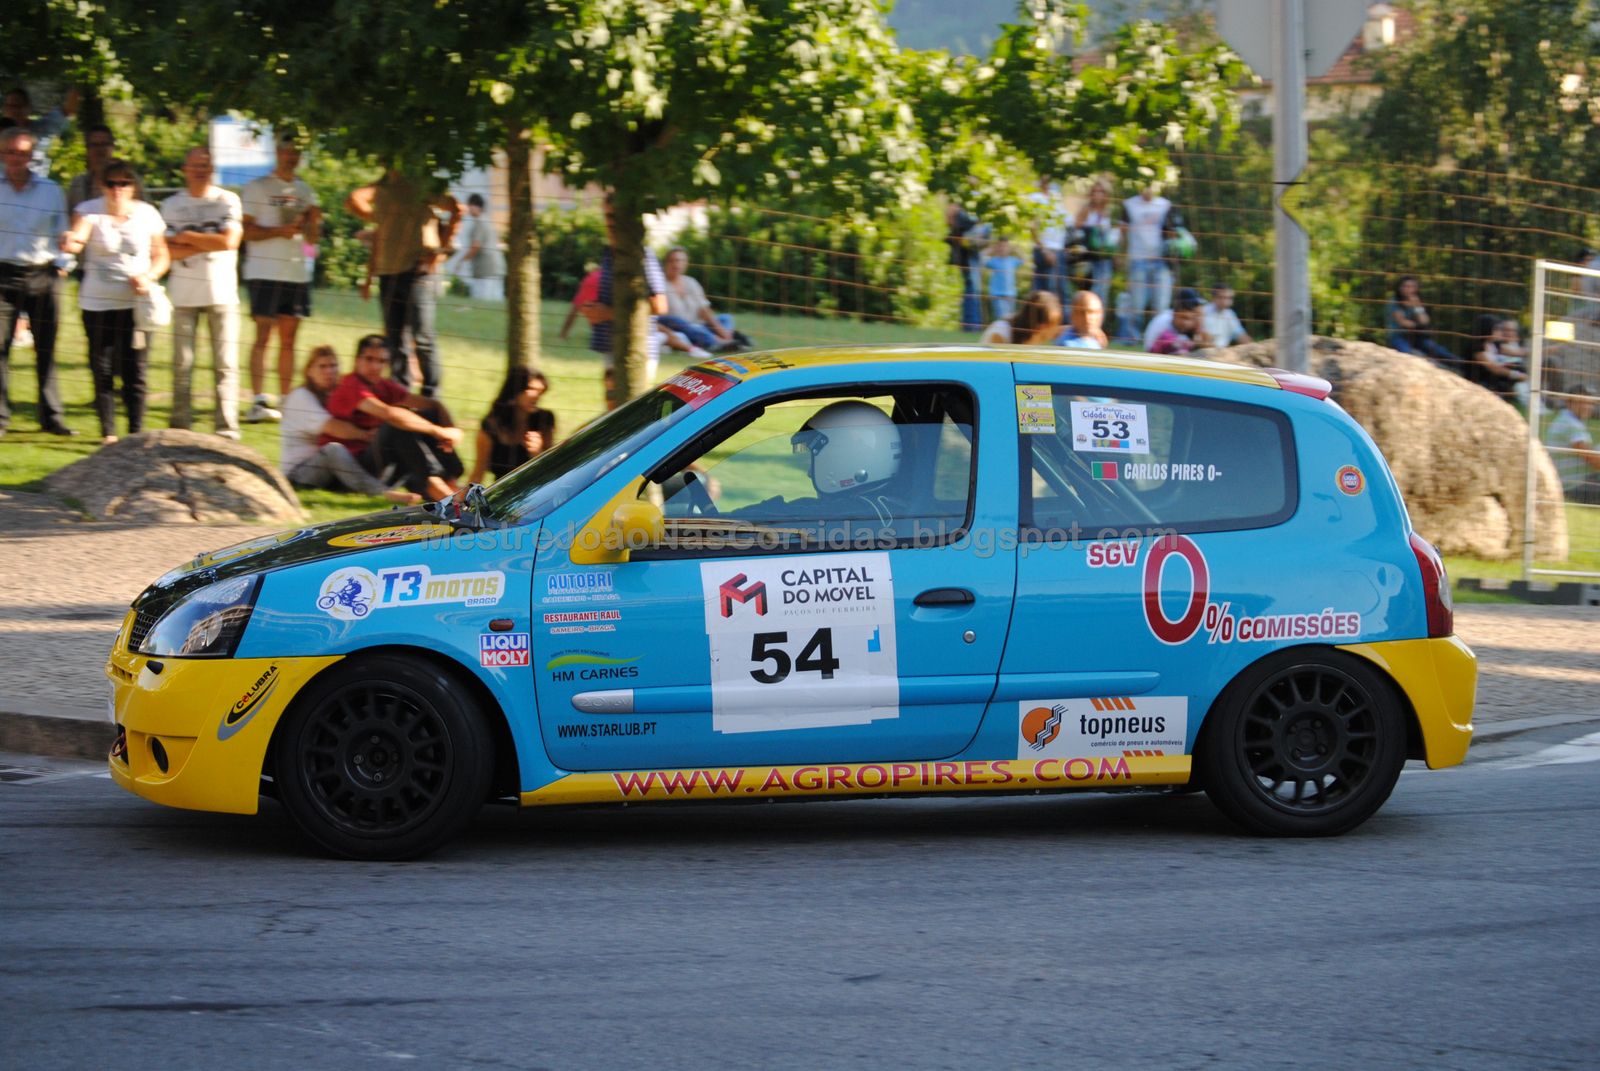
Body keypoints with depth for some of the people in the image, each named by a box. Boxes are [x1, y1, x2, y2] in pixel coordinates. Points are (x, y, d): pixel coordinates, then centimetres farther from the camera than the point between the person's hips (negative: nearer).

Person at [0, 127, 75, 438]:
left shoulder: (51, 191, 8)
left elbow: (61, 234, 13)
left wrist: (60, 264, 2)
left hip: (42, 276, 1)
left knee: (46, 351, 4)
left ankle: (52, 417, 10)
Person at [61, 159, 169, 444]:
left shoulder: (147, 214, 2)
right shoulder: (91, 210, -3)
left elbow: (161, 256, 10)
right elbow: (78, 237, -22)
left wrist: (149, 276, -10)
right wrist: (71, 242, -47)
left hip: (136, 303, 0)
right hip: (97, 303, 0)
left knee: (134, 371, -3)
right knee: (102, 369, 1)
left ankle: (136, 431, 4)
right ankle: (107, 432, 11)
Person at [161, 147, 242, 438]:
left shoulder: (228, 201, 4)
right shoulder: (172, 205, 7)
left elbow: (230, 241, -9)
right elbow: (170, 250, -4)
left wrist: (189, 237, -5)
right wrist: (208, 244, -9)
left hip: (221, 291, -1)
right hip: (184, 293, 1)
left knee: (226, 364, -3)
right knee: (182, 364, 0)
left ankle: (227, 429, -2)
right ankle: (179, 429, 3)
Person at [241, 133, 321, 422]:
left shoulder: (305, 191, 16)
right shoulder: (256, 188, 2)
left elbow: (312, 239, 17)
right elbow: (245, 230, -7)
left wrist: (313, 221, -4)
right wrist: (279, 231, -18)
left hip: (297, 274, 5)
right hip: (265, 272, -5)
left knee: (288, 339, 6)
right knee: (263, 335, -10)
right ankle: (258, 401, -13)